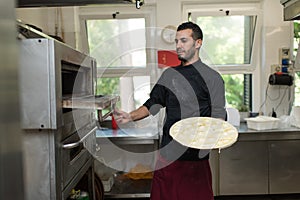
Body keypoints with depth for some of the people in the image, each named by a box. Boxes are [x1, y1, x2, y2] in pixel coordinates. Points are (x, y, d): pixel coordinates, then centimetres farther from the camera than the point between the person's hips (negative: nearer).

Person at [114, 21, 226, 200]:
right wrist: (132, 116, 0)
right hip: (168, 153, 4)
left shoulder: (212, 77, -2)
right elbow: (153, 104, 15)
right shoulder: (169, 74, 12)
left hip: (196, 155, -4)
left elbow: (218, 116, -5)